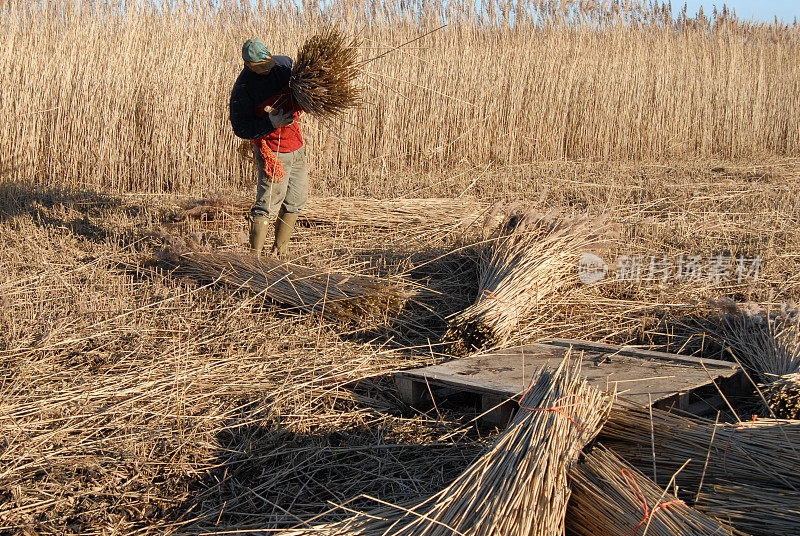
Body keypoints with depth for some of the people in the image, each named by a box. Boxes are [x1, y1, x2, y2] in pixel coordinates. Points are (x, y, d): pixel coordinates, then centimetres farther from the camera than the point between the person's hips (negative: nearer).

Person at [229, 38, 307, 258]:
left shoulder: (284, 63, 0)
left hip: (296, 147, 7)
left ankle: (279, 252, 27)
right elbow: (240, 128, -15)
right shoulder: (243, 88, -16)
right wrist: (271, 124, -27)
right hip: (274, 153, -7)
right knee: (267, 206, -6)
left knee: (295, 202, 14)